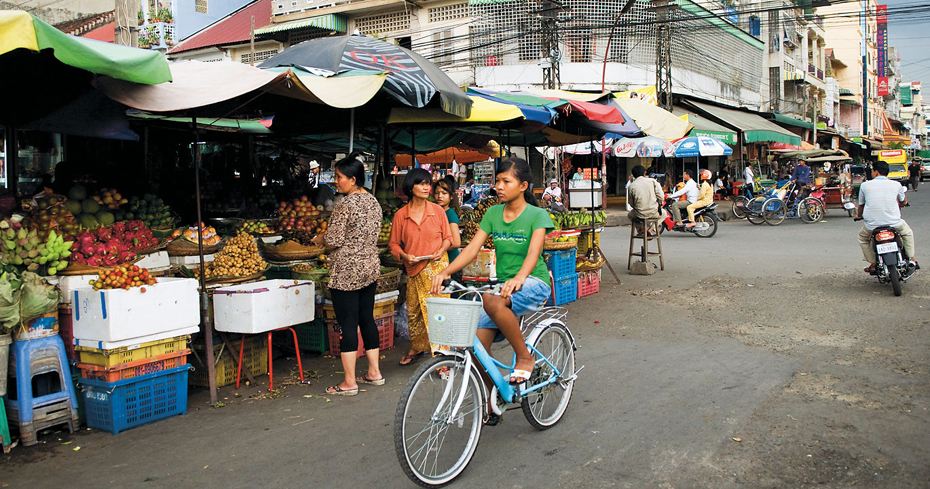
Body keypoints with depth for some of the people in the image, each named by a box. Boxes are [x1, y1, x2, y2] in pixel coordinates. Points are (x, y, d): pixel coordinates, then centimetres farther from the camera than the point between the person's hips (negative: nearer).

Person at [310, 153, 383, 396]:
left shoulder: (345, 205, -16)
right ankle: (374, 373, 23)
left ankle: (349, 382, 4)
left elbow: (334, 240, -17)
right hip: (371, 267, 8)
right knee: (367, 319, 15)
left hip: (347, 271, -8)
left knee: (347, 324, -2)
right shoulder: (373, 201, 9)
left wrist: (320, 239, 5)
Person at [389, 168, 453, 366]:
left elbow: (448, 237, 8)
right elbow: (394, 243, 6)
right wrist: (405, 256, -11)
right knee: (413, 310, 11)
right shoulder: (400, 215, 0)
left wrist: (441, 250, -10)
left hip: (436, 265, -2)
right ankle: (416, 348, 30)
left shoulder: (437, 211, 0)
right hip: (413, 268, 2)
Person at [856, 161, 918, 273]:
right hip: (894, 222, 1)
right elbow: (903, 202, 24)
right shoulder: (896, 185, 5)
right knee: (907, 232, 32)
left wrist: (859, 216, 36)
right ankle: (911, 259, 23)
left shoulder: (865, 185, 2)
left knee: (862, 238, 29)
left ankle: (873, 264, 21)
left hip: (872, 224, -1)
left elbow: (861, 205, 14)